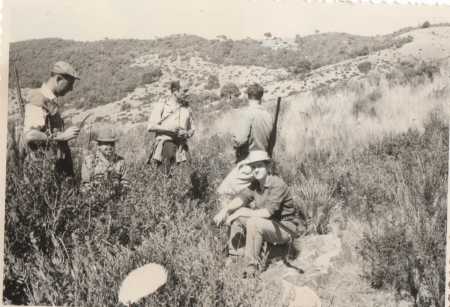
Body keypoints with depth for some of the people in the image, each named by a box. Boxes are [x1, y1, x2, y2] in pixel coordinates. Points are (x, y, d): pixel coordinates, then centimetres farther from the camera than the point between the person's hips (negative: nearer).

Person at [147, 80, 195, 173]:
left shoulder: (187, 109, 19)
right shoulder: (161, 106, 7)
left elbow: (191, 129, 27)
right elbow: (150, 127, 1)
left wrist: (186, 134, 3)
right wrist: (168, 129, -11)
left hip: (180, 143, 3)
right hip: (165, 140, -3)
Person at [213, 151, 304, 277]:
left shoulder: (277, 185, -24)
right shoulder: (255, 184, 0)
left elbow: (267, 212, -32)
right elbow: (240, 198, -10)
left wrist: (241, 213, -28)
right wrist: (224, 210, -28)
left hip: (287, 228, -8)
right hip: (270, 223, 8)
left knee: (253, 223, -33)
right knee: (234, 213, 3)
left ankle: (251, 268, -23)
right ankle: (232, 253, 7)